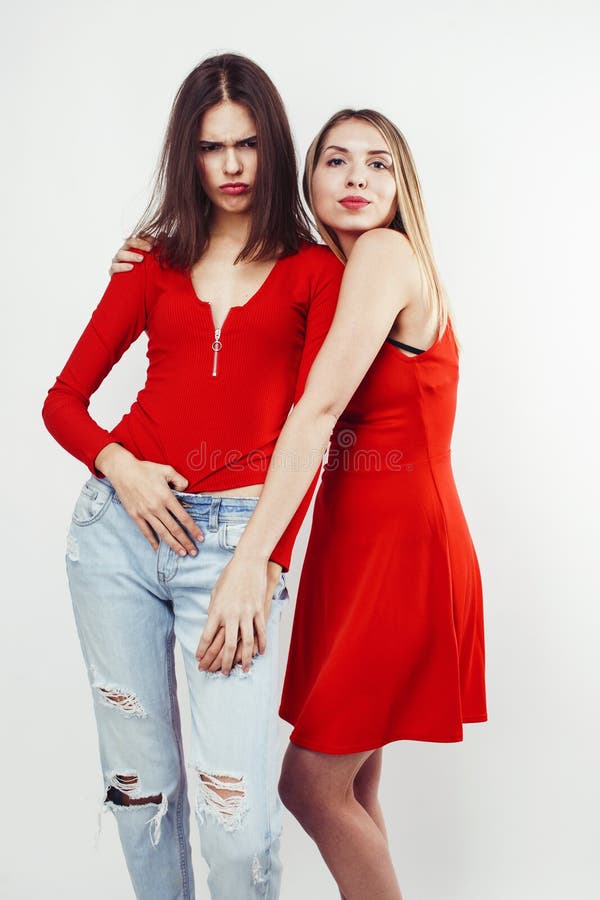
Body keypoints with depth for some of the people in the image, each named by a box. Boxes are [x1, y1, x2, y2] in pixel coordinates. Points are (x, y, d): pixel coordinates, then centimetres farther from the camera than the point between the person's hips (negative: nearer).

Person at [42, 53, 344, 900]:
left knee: (239, 814, -6)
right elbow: (63, 399, 12)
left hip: (234, 538, -2)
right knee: (141, 781, 10)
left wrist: (267, 568, -10)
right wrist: (118, 465, -8)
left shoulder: (315, 271, 7)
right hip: (120, 523, 3)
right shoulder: (157, 263, 13)